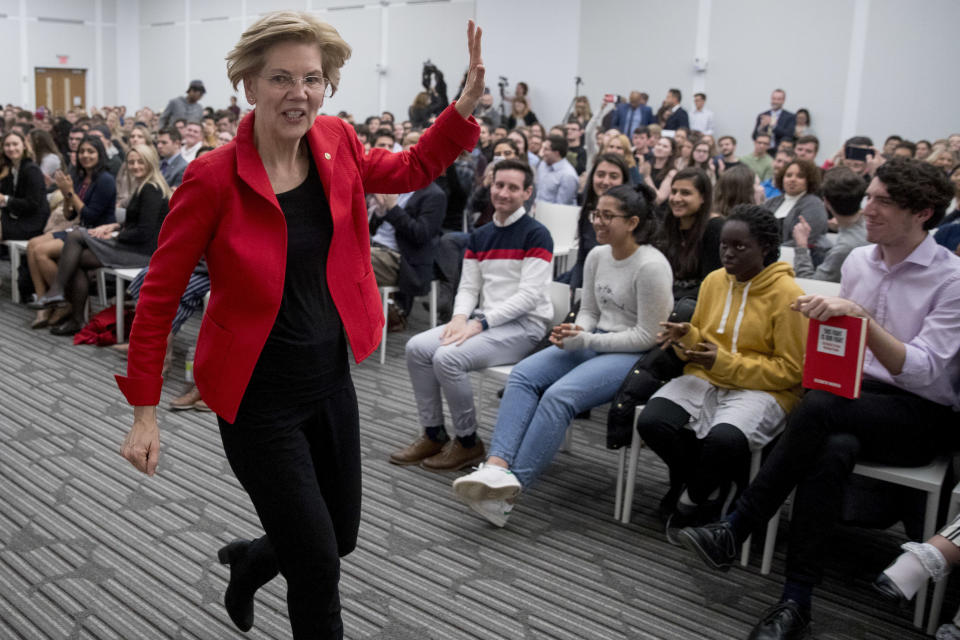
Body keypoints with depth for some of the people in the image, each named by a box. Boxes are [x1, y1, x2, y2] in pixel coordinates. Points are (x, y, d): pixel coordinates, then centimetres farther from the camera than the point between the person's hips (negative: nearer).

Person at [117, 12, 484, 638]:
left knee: (342, 537, 21)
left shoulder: (336, 143, -5)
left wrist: (468, 101, 0)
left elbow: (411, 169, 14)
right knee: (318, 565, 1)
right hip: (258, 397, -6)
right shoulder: (214, 177, -20)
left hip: (332, 380, 6)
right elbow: (159, 296, -12)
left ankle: (250, 561, 52)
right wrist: (145, 411, -10)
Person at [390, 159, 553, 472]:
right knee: (417, 348, -12)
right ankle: (434, 435, 0)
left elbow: (529, 296, -15)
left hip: (525, 324, -7)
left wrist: (480, 323, -20)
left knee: (448, 357, -27)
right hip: (483, 319, 7)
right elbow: (468, 287, 13)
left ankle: (468, 443, -8)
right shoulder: (479, 236, 15)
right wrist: (460, 317, -10)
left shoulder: (536, 235, -7)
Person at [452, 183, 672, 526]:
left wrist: (586, 341, -16)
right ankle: (497, 466, -33)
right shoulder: (597, 256, 9)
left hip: (636, 355, -8)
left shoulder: (651, 266, -14)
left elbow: (646, 336, -14)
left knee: (559, 395, -31)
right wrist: (576, 331, -5)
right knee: (523, 374, -18)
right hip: (594, 342, 8)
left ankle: (509, 491, -29)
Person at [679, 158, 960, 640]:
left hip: (921, 415, -4)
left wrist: (861, 316, -31)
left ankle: (734, 532, -23)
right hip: (853, 395, 4)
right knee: (832, 451, -33)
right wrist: (824, 316, -5)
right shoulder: (857, 260, 8)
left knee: (818, 409, -34)